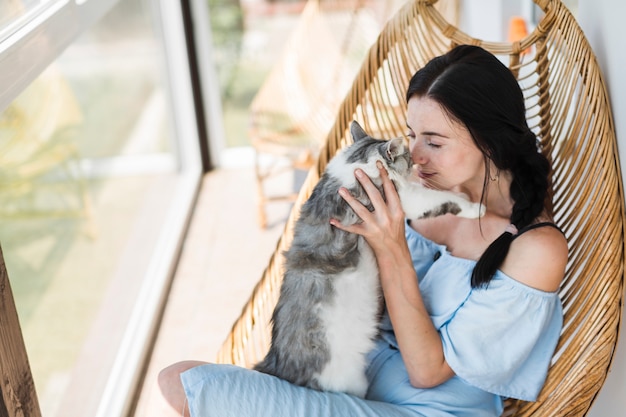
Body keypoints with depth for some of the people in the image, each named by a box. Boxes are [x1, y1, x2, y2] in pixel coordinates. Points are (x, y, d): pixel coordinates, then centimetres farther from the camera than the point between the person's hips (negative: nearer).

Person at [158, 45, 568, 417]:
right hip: (362, 367, 6)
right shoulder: (435, 193, -1)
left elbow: (428, 371, -16)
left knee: (186, 381, -20)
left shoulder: (537, 247, -19)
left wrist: (391, 250, -23)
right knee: (180, 379, -12)